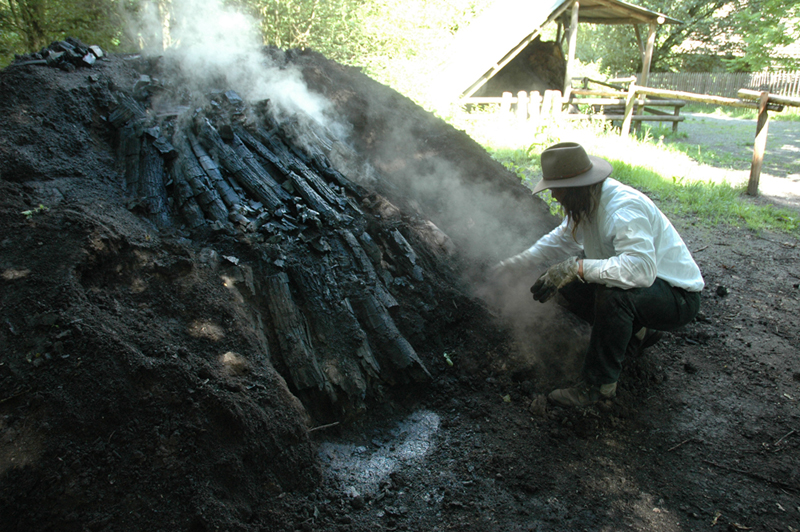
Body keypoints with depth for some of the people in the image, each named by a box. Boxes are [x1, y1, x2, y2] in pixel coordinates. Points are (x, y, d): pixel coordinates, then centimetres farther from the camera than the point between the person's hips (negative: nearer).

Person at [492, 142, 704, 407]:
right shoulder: (587, 202, -2)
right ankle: (636, 332, 17)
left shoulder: (624, 208, -31)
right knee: (567, 286, 2)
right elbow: (560, 240, 15)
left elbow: (640, 268, -45)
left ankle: (599, 383, -18)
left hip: (677, 296, -9)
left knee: (613, 293, -37)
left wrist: (576, 267, -41)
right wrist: (514, 264, 12)